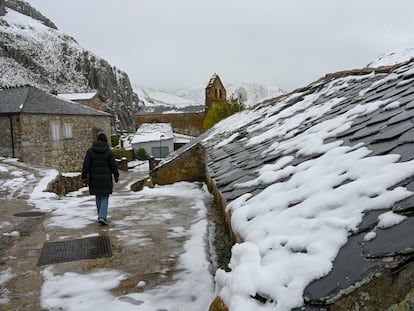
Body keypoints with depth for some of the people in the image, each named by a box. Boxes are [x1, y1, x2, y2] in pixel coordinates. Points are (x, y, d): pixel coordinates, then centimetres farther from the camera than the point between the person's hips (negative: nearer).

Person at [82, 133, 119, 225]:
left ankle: (101, 216, 27)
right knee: (104, 198, 5)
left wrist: (84, 178, 0)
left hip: (94, 179, 2)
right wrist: (116, 176, 12)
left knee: (98, 197, 17)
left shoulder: (90, 151, -2)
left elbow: (86, 165, -5)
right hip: (106, 179, -2)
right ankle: (102, 217, -10)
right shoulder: (109, 151, -6)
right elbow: (113, 165, -2)